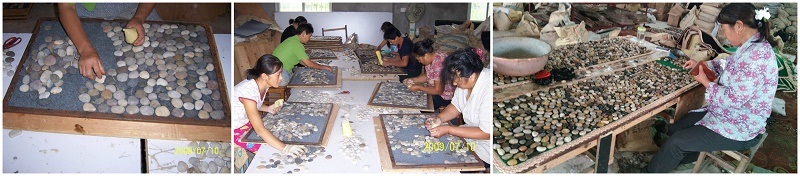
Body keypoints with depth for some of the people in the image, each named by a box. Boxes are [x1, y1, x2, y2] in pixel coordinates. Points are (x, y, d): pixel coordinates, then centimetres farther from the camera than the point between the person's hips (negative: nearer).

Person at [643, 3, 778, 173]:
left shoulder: (756, 55, -30)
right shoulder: (750, 46, 1)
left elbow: (734, 99, -29)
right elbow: (729, 65, 23)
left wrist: (706, 82, -14)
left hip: (740, 129, -9)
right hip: (727, 113, 9)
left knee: (676, 142, -10)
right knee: (674, 130, 7)